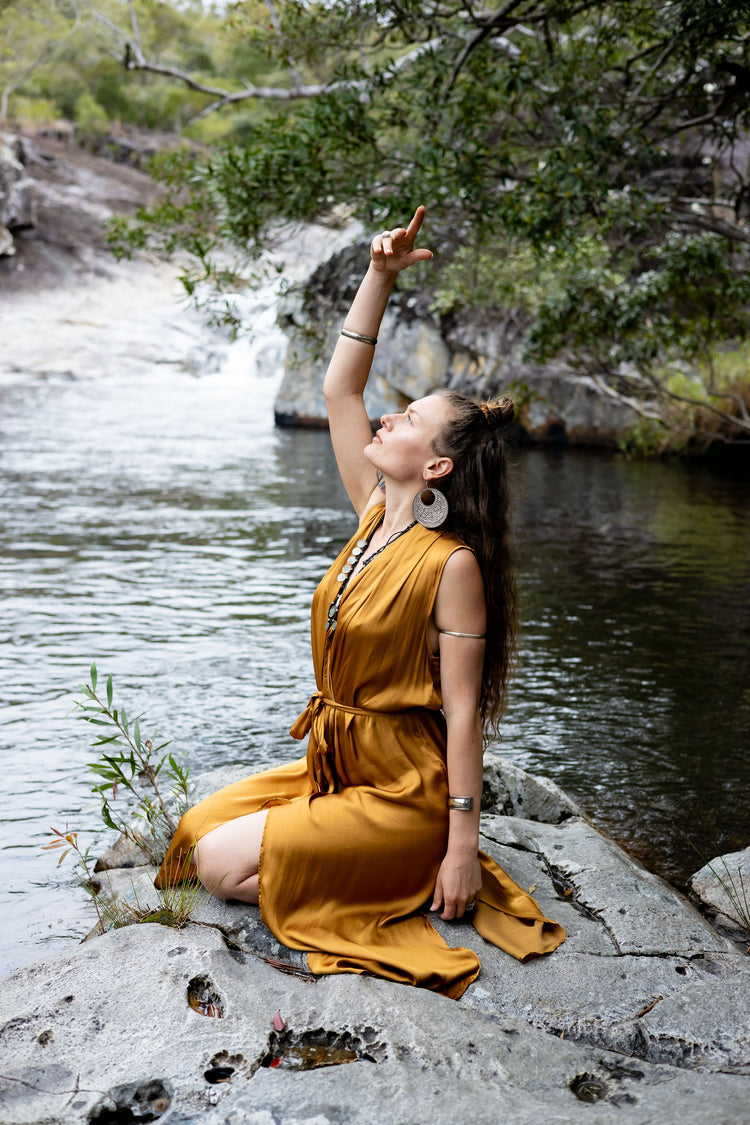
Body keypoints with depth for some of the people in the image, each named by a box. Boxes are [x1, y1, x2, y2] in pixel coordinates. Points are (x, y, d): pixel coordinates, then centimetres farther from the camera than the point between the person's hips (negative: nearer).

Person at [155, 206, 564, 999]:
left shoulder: (453, 564, -20)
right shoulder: (376, 516, 1)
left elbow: (462, 710, -19)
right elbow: (339, 388, 4)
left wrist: (461, 846, -20)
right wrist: (380, 274, -2)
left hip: (405, 791, -8)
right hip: (332, 765, 8)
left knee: (222, 866, -13)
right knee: (197, 831, 7)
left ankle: (415, 886, 0)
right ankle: (387, 865, 12)